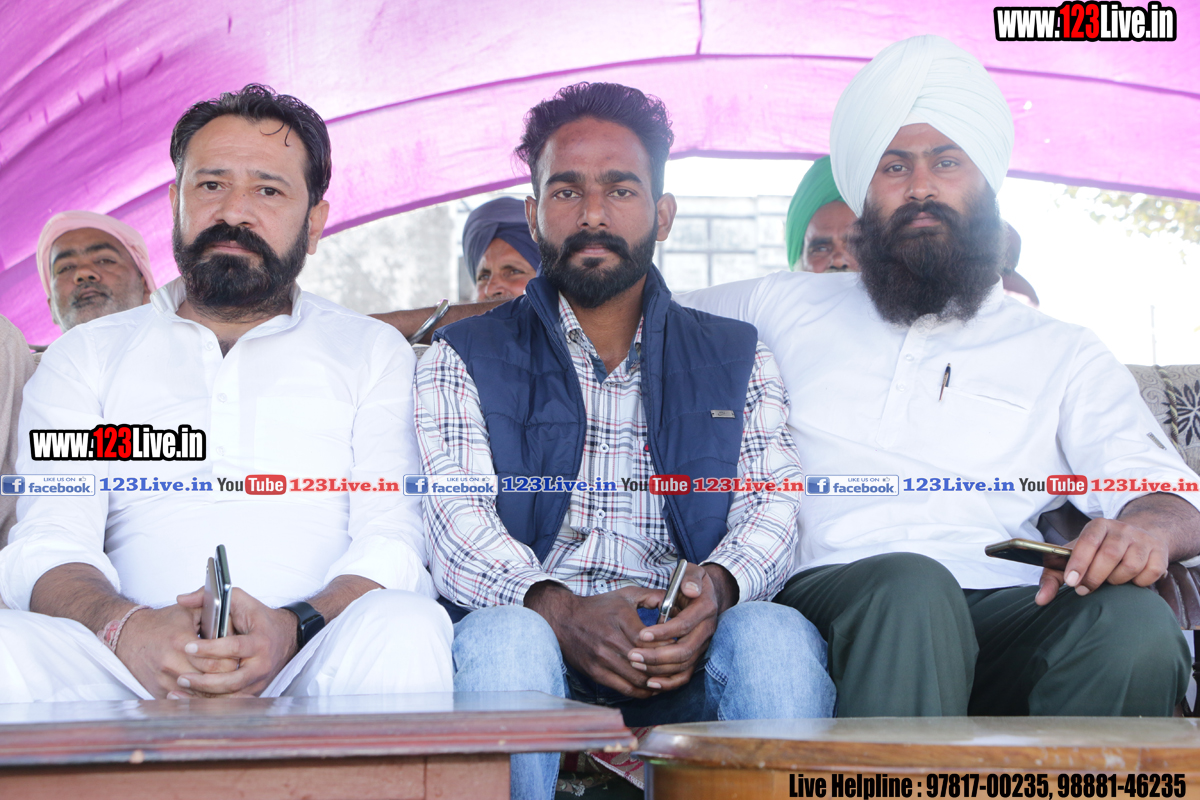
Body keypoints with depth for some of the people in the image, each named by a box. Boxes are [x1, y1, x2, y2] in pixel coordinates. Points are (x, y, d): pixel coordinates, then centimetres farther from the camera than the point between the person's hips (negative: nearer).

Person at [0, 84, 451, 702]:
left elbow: (392, 546, 3)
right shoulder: (86, 357, 19)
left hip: (310, 670, 0)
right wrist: (129, 628, -20)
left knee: (407, 629, -33)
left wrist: (291, 629, -20)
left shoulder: (373, 352, 16)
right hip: (136, 673, 0)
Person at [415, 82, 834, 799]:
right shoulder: (464, 359, 13)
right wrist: (561, 611, -22)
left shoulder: (737, 358, 18)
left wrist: (716, 587, -19)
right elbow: (458, 525, -2)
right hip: (540, 636, -1)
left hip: (690, 645, 1)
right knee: (504, 639, -35)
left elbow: (773, 504, 5)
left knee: (779, 637, -31)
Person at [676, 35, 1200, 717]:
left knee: (1136, 623, -32)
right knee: (911, 586, -37)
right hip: (822, 597, -1)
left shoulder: (1063, 354, 22)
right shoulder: (785, 309, 24)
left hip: (997, 613, 1)